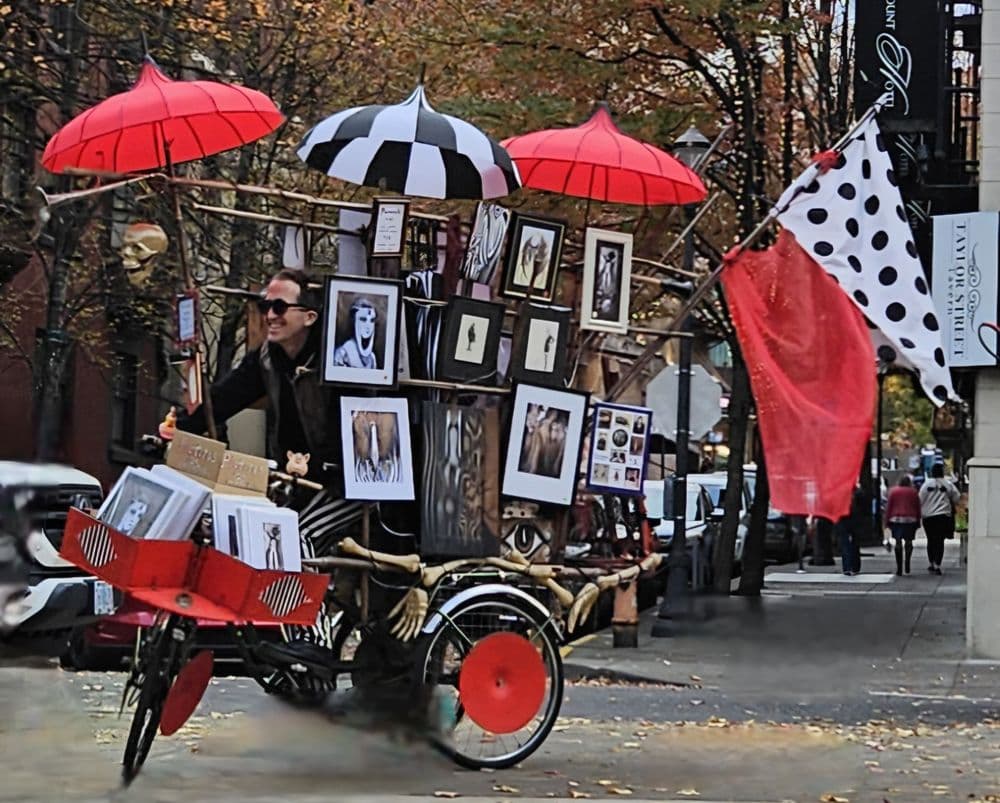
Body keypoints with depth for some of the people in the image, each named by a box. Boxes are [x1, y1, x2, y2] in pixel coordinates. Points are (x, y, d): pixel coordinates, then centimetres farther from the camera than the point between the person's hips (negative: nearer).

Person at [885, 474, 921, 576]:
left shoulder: (893, 491, 5)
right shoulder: (913, 492, 6)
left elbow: (888, 507, 4)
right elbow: (918, 507, 7)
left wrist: (887, 520, 7)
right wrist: (918, 521, 12)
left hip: (896, 519, 0)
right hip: (910, 519, 0)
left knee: (898, 542, 2)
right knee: (908, 541, 9)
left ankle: (899, 567, -1)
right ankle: (907, 562, -12)